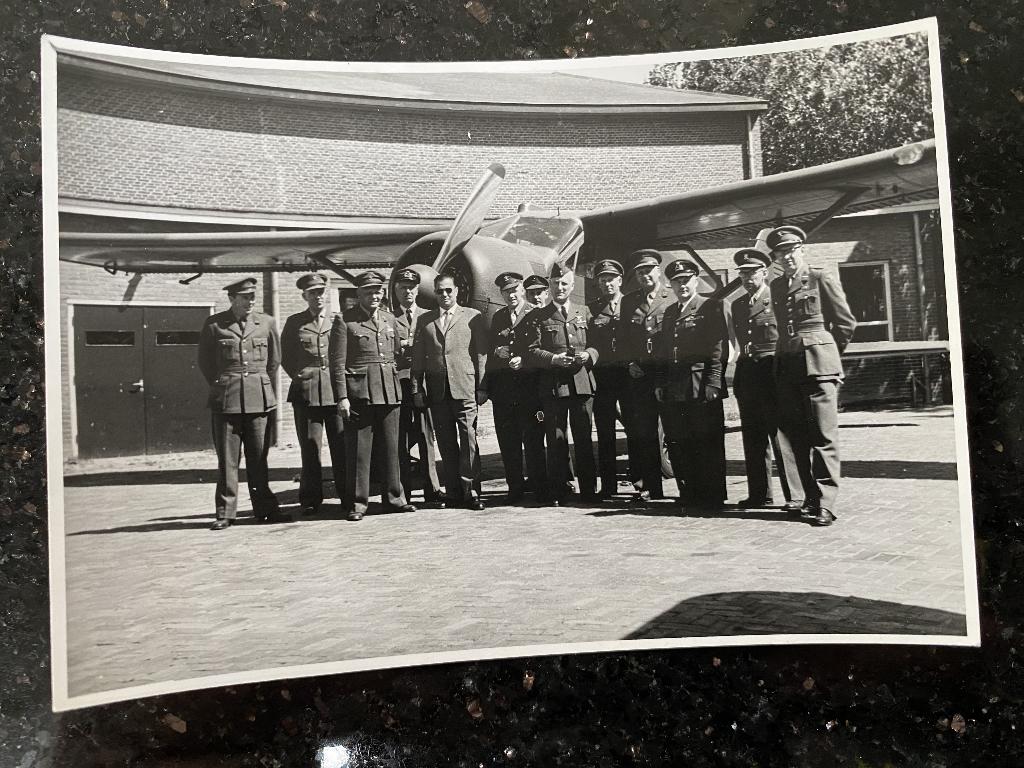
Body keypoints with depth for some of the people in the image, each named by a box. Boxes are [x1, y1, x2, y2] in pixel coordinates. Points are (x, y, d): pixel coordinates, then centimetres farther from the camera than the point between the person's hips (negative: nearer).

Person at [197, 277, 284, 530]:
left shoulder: (266, 322, 8)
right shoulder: (213, 324, 2)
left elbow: (274, 359, 17)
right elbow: (204, 362, 12)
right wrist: (220, 386, 10)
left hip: (260, 398, 1)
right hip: (226, 400, -1)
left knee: (258, 457, 5)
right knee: (227, 458, 1)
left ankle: (265, 509, 13)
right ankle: (224, 513, 8)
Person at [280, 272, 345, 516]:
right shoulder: (294, 322, 10)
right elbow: (285, 356, 14)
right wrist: (298, 375, 4)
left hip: (336, 389, 0)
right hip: (306, 392, 0)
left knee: (342, 445, 0)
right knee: (309, 447, 1)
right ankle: (310, 500, 9)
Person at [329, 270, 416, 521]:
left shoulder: (390, 319, 15)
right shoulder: (344, 321, -1)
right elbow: (337, 363, -5)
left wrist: (397, 388, 13)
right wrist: (342, 397, -12)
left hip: (390, 392, 5)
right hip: (359, 393, -5)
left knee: (391, 447, 9)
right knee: (358, 450, -1)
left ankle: (394, 498, 19)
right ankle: (357, 503, 9)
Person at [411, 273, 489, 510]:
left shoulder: (473, 317, 8)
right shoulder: (425, 320, 16)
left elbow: (481, 354, 3)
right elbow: (418, 357, 13)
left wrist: (481, 387, -4)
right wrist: (417, 388, 4)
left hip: (465, 388, -3)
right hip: (437, 390, 3)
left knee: (468, 438, -8)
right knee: (446, 442, 4)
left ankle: (471, 491, -3)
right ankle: (453, 492, 11)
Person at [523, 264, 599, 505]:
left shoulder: (584, 312, 16)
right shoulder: (538, 316, 8)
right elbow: (532, 350, 1)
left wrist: (589, 354, -7)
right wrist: (553, 359, -15)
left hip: (582, 382, 2)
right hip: (552, 385, -2)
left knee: (584, 439, 5)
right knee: (556, 440, 0)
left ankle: (588, 491, 13)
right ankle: (557, 492, 7)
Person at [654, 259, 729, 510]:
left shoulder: (711, 307, 1)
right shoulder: (669, 312, 20)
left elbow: (719, 348, -7)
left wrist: (713, 384, -14)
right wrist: (659, 383, 9)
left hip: (701, 386, -6)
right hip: (672, 389, 6)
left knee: (707, 442, -2)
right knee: (676, 443, 6)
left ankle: (712, 497, 6)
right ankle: (688, 494, 16)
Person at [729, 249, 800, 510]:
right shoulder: (737, 305, 17)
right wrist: (738, 379, 16)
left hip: (772, 373, -6)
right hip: (746, 374, 6)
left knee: (781, 435, -6)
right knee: (753, 438, 9)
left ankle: (795, 495, 0)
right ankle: (759, 494, 17)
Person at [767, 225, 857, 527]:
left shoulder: (821, 279, 0)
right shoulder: (776, 285, 15)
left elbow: (846, 323, 2)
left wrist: (826, 353, 8)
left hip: (819, 365, -6)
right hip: (787, 367, 6)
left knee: (824, 436, -7)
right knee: (796, 436, 6)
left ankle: (825, 503, -7)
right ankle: (811, 498, 14)